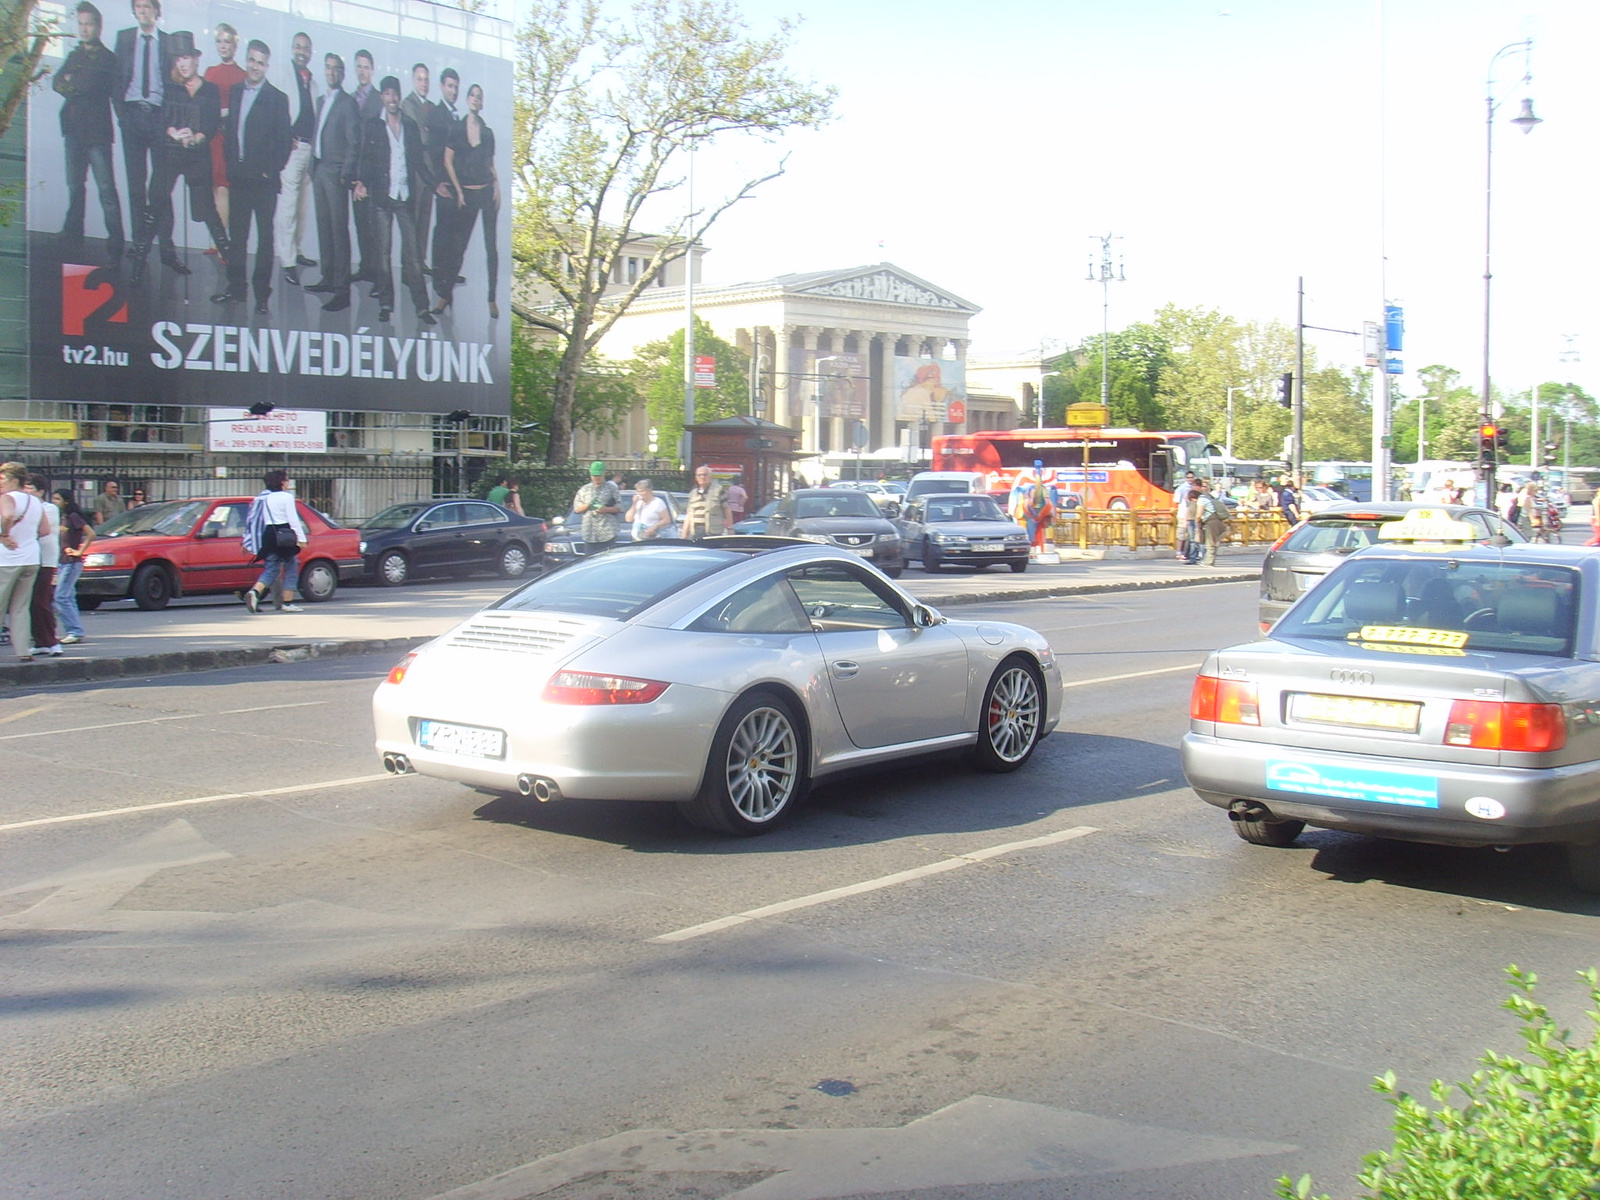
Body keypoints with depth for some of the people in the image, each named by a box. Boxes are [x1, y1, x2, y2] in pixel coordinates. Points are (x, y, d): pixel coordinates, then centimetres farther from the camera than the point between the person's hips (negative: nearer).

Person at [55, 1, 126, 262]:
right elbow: (57, 82, 10)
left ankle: (115, 242, -9)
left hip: (96, 130, -7)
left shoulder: (107, 58, -3)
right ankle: (73, 235, 20)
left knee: (106, 187, -9)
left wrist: (70, 82, 0)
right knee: (74, 185, 11)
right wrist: (77, 87, -7)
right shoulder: (75, 54, 19)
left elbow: (90, 84, -14)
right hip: (74, 129, 7)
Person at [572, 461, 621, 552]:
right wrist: (588, 505, -5)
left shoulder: (611, 489, 7)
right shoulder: (584, 490, 16)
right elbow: (576, 509, 13)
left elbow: (619, 507, 4)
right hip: (590, 534, 3)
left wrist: (606, 509, -13)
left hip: (608, 533, -3)